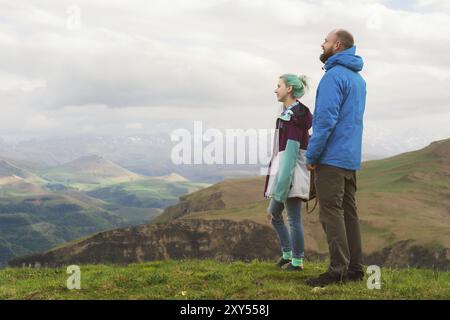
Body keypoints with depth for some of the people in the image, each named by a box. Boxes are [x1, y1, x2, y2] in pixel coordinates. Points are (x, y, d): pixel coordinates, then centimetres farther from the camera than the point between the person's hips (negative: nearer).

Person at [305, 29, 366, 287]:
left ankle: (338, 270, -8)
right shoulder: (358, 79, 17)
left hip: (331, 157, -9)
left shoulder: (334, 75, -13)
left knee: (331, 213, -7)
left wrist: (312, 155, -13)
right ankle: (355, 267, 13)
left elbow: (326, 119, -20)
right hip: (351, 158, 9)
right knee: (348, 212, 10)